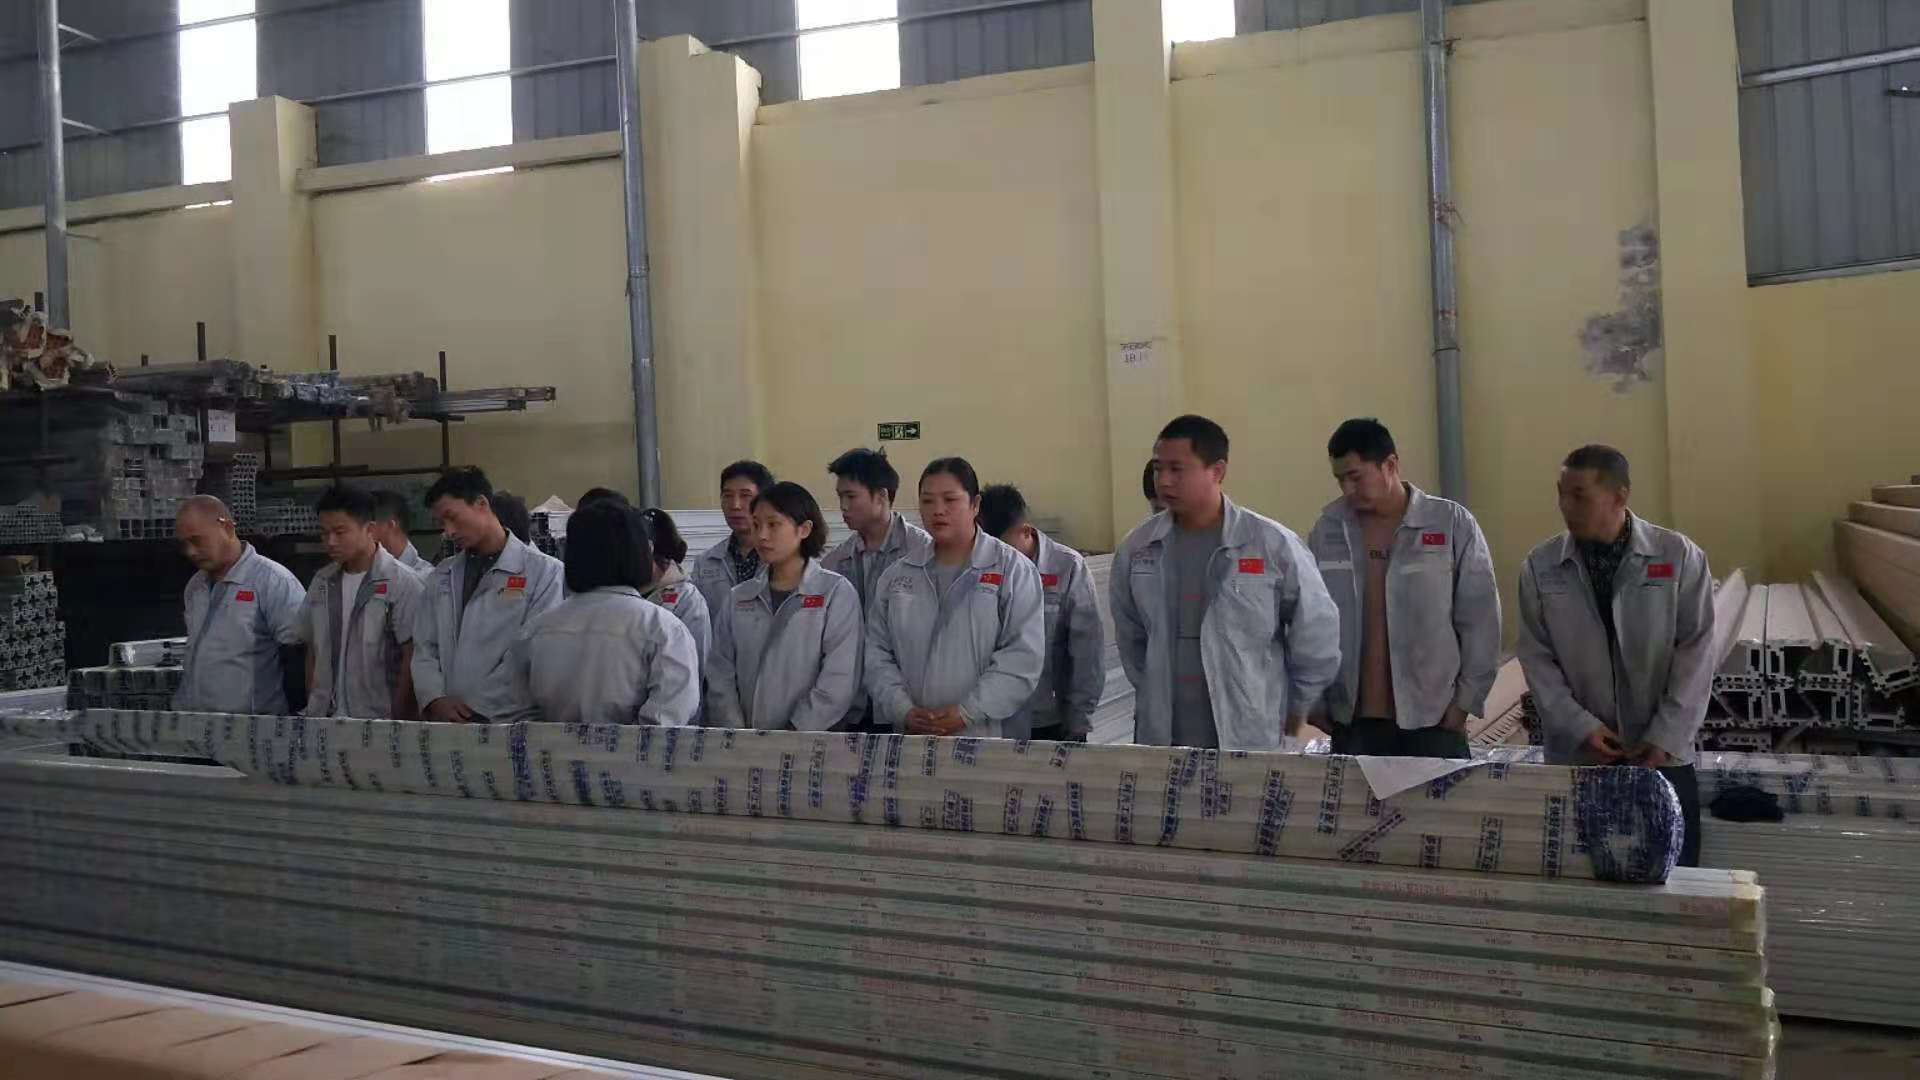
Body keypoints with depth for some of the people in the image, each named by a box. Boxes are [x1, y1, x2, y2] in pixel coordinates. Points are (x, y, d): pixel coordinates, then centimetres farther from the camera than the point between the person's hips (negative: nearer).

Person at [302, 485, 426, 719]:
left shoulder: (403, 583, -7)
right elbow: (313, 652, 17)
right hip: (325, 721, 5)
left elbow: (412, 658, -9)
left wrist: (398, 721, -12)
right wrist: (311, 710, 10)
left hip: (379, 721, -5)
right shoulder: (321, 582, 12)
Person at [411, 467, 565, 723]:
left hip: (507, 721, -4)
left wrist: (474, 709, -11)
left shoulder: (545, 572, -2)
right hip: (445, 722, 4)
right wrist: (436, 700, -6)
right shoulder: (440, 578, 17)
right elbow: (425, 649, 12)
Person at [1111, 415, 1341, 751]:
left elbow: (1317, 634, 2)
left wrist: (1293, 711, 8)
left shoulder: (1274, 544, -7)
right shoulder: (1136, 549, 3)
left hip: (1251, 742, -3)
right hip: (1159, 740, 3)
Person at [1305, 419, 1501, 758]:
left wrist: (1464, 702, -2)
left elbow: (1480, 621, 0)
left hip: (1433, 721, -2)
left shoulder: (1452, 524, -2)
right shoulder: (1327, 529, 5)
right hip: (1352, 722, 2)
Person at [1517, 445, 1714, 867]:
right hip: (1575, 758, 1)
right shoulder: (1539, 567, -1)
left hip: (1662, 756, -1)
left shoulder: (1680, 557, -4)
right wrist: (1581, 728, -11)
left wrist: (1665, 738, -10)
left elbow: (1696, 652, -5)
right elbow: (1537, 659, -1)